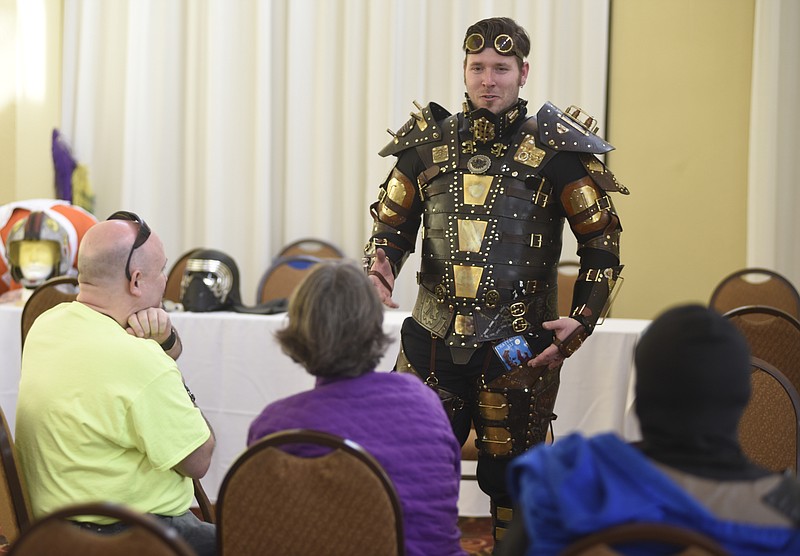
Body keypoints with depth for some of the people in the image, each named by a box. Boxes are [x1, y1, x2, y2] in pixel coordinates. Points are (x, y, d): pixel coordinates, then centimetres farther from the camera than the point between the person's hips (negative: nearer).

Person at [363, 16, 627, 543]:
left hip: (519, 347, -2)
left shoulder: (556, 149, -4)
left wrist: (582, 321, -11)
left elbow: (603, 243, 0)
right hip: (435, 341, 3)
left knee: (512, 479, 8)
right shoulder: (427, 144, 5)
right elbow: (392, 224, 15)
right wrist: (380, 263, -8)